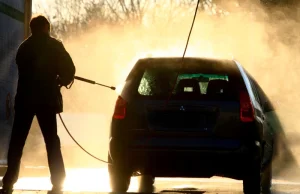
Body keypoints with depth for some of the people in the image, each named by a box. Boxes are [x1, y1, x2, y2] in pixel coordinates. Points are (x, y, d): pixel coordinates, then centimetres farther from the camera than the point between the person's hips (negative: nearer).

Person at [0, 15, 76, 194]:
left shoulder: (24, 47, 14)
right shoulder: (54, 46, 1)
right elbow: (69, 70, -5)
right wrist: (60, 82, 14)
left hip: (25, 99, 2)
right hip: (46, 99, -2)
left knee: (17, 142, 3)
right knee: (52, 141, 3)